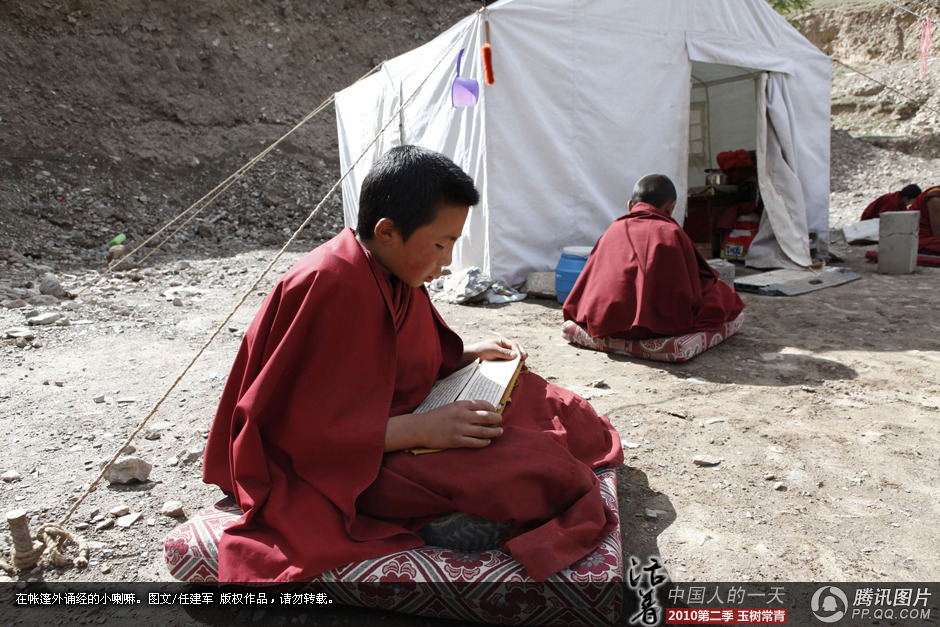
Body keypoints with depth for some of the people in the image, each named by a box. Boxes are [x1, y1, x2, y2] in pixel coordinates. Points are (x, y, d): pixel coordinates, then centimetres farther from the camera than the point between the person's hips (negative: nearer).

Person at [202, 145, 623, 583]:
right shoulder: (329, 288, -27)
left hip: (388, 424, 10)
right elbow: (307, 430, -27)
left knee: (536, 399, 11)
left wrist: (468, 354, 3)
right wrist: (422, 429, -30)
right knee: (526, 473, -24)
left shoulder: (397, 274, 1)